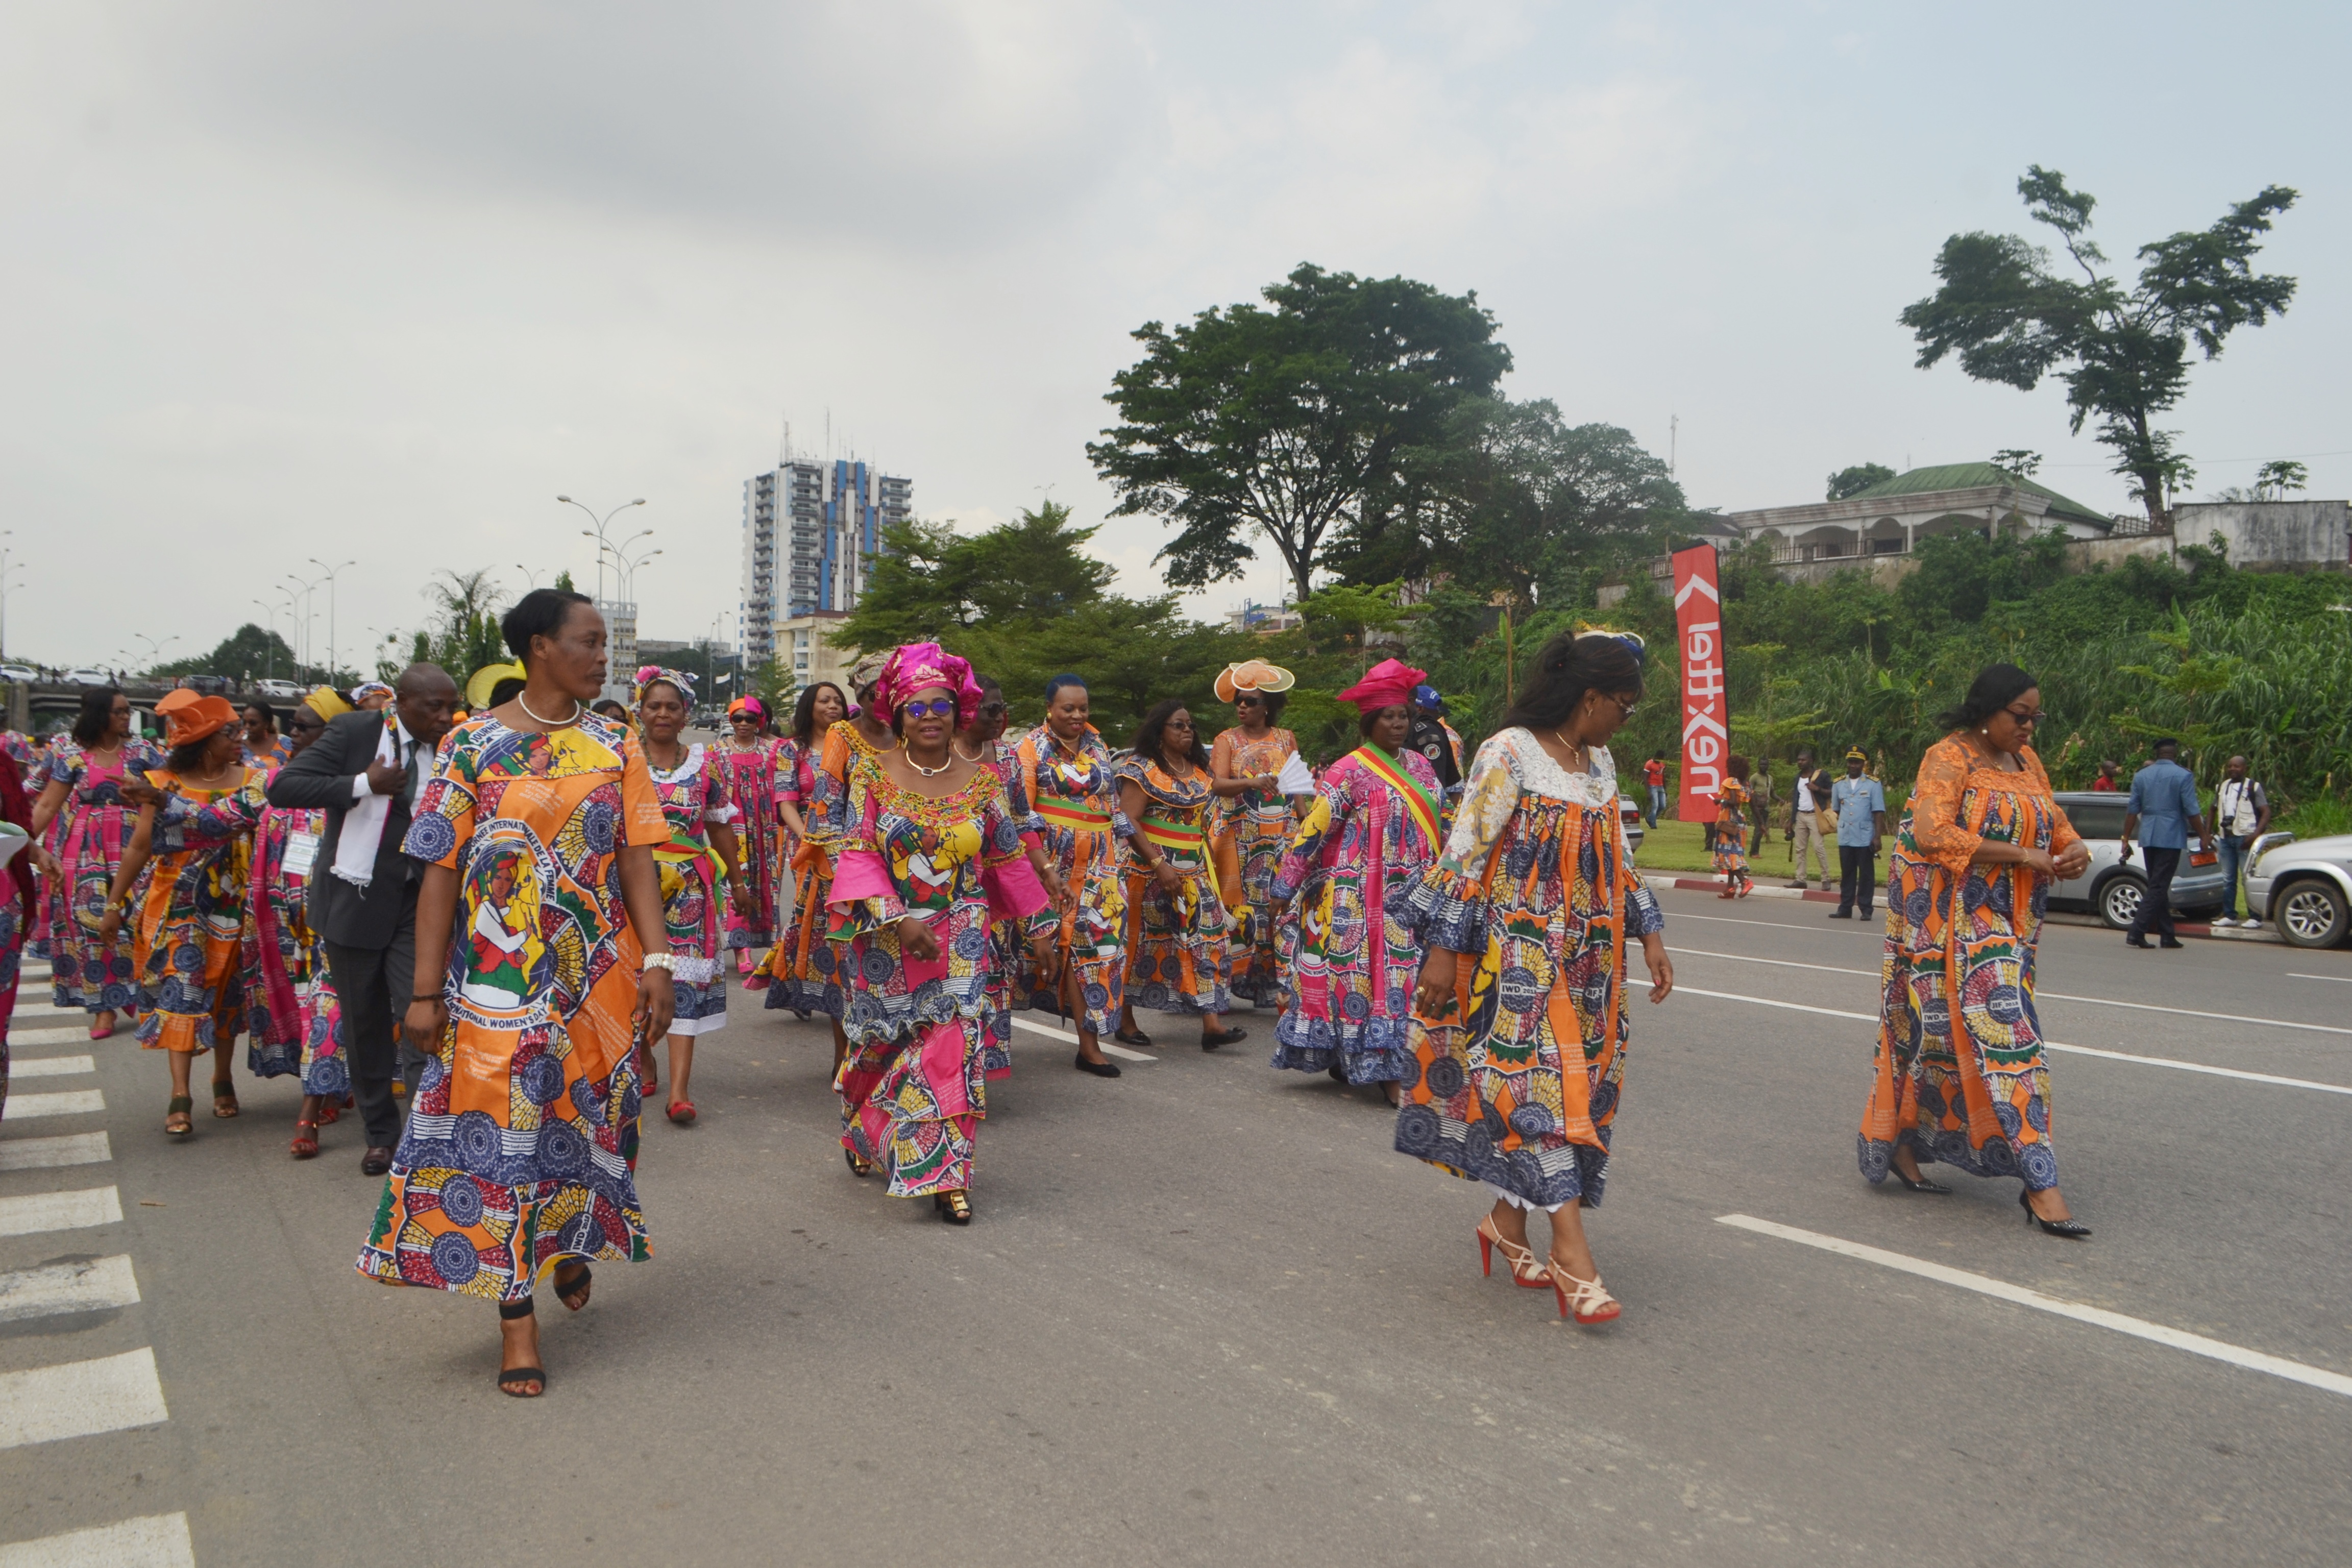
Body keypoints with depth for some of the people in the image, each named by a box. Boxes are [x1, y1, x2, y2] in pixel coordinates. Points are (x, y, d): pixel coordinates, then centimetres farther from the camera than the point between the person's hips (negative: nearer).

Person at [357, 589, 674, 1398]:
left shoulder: (613, 744, 5)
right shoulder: (474, 742, -2)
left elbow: (636, 857, 1)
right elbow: (441, 870, -4)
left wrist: (656, 961, -8)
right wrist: (426, 989, -7)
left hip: (598, 967, 2)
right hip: (499, 970, -2)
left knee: (587, 1113, 11)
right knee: (503, 1126, 0)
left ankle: (575, 1240, 42)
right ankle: (517, 1318, 10)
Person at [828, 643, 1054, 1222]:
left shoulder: (982, 781, 2)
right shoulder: (873, 777, -4)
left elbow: (1009, 859, 9)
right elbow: (857, 856, -10)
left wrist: (1038, 929, 12)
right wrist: (898, 919, -22)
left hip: (960, 946, 1)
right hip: (888, 943, -1)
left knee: (953, 1049, -5)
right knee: (883, 1045, 13)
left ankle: (945, 1178, 2)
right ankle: (862, 1131, 43)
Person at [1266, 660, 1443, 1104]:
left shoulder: (1418, 765, 11)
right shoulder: (1349, 772, -8)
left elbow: (1442, 821, 20)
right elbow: (1314, 828, -10)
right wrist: (1286, 884, -11)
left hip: (1410, 895, 6)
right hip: (1358, 897, -6)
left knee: (1404, 978, 6)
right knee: (1361, 974, -4)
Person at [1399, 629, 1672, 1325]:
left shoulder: (1599, 762, 12)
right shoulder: (1509, 754, -12)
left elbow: (1618, 862, 19)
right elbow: (1463, 852, -13)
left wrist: (1650, 935, 13)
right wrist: (1443, 951, -16)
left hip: (1588, 956, 8)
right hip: (1519, 953, -8)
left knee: (1580, 1081, 8)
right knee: (1535, 1079, -10)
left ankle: (1508, 1219, 23)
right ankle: (1571, 1249, -8)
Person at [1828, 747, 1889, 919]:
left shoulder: (1873, 784, -2)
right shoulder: (1838, 784, 8)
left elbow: (1879, 813, -5)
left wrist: (1878, 837, -11)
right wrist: (1842, 826, 12)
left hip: (1865, 839, -3)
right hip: (1845, 838, 3)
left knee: (1866, 875, 3)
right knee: (1847, 875, 8)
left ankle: (1866, 910, 7)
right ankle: (1845, 909, 12)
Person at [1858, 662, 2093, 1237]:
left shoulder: (2026, 761, 14)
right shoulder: (1948, 759, -11)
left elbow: (2054, 820, 20)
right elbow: (1933, 833, -23)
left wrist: (2073, 848, -4)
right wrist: (2020, 856, -21)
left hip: (2006, 925, 8)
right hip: (1953, 921, -8)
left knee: (1945, 1036, 12)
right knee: (1999, 1031, -12)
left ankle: (1902, 1146, 24)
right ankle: (2040, 1182, -12)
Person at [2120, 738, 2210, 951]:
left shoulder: (2141, 776, 8)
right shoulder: (2184, 776, -5)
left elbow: (2132, 811, 7)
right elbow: (2191, 811, -8)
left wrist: (2126, 839, 10)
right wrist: (2203, 837, 2)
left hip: (2148, 838, 5)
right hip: (2171, 838, -5)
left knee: (2157, 886, 13)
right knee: (2158, 887, -5)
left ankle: (2167, 936, 16)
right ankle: (2136, 933, -14)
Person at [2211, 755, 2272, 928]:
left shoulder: (2253, 787, -1)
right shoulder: (2222, 787, 16)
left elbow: (2266, 812, -6)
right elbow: (2214, 810, 24)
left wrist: (2256, 834, -18)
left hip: (2244, 837, -6)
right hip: (2225, 837, 6)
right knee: (2227, 879, 7)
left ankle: (2255, 917, -6)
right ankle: (2229, 915, 12)